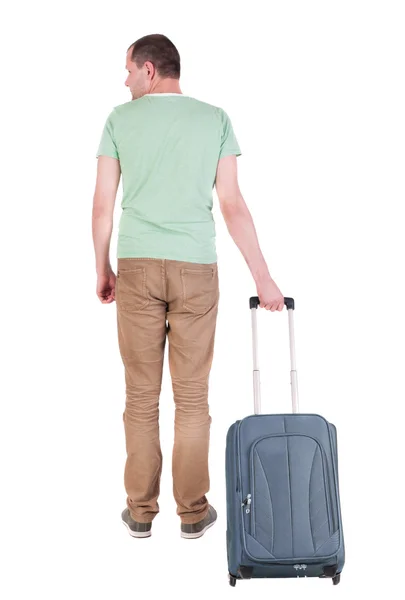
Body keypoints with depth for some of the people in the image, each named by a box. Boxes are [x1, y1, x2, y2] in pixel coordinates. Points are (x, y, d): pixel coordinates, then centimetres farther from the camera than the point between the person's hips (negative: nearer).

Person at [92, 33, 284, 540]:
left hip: (136, 268, 0)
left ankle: (140, 512, 17)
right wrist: (263, 276, 1)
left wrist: (103, 270, 14)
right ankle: (192, 513, 16)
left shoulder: (120, 118, 4)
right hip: (196, 270, 0)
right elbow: (233, 205, -2)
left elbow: (103, 205, 3)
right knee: (192, 397, 7)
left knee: (141, 396, 8)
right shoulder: (215, 118, 4)